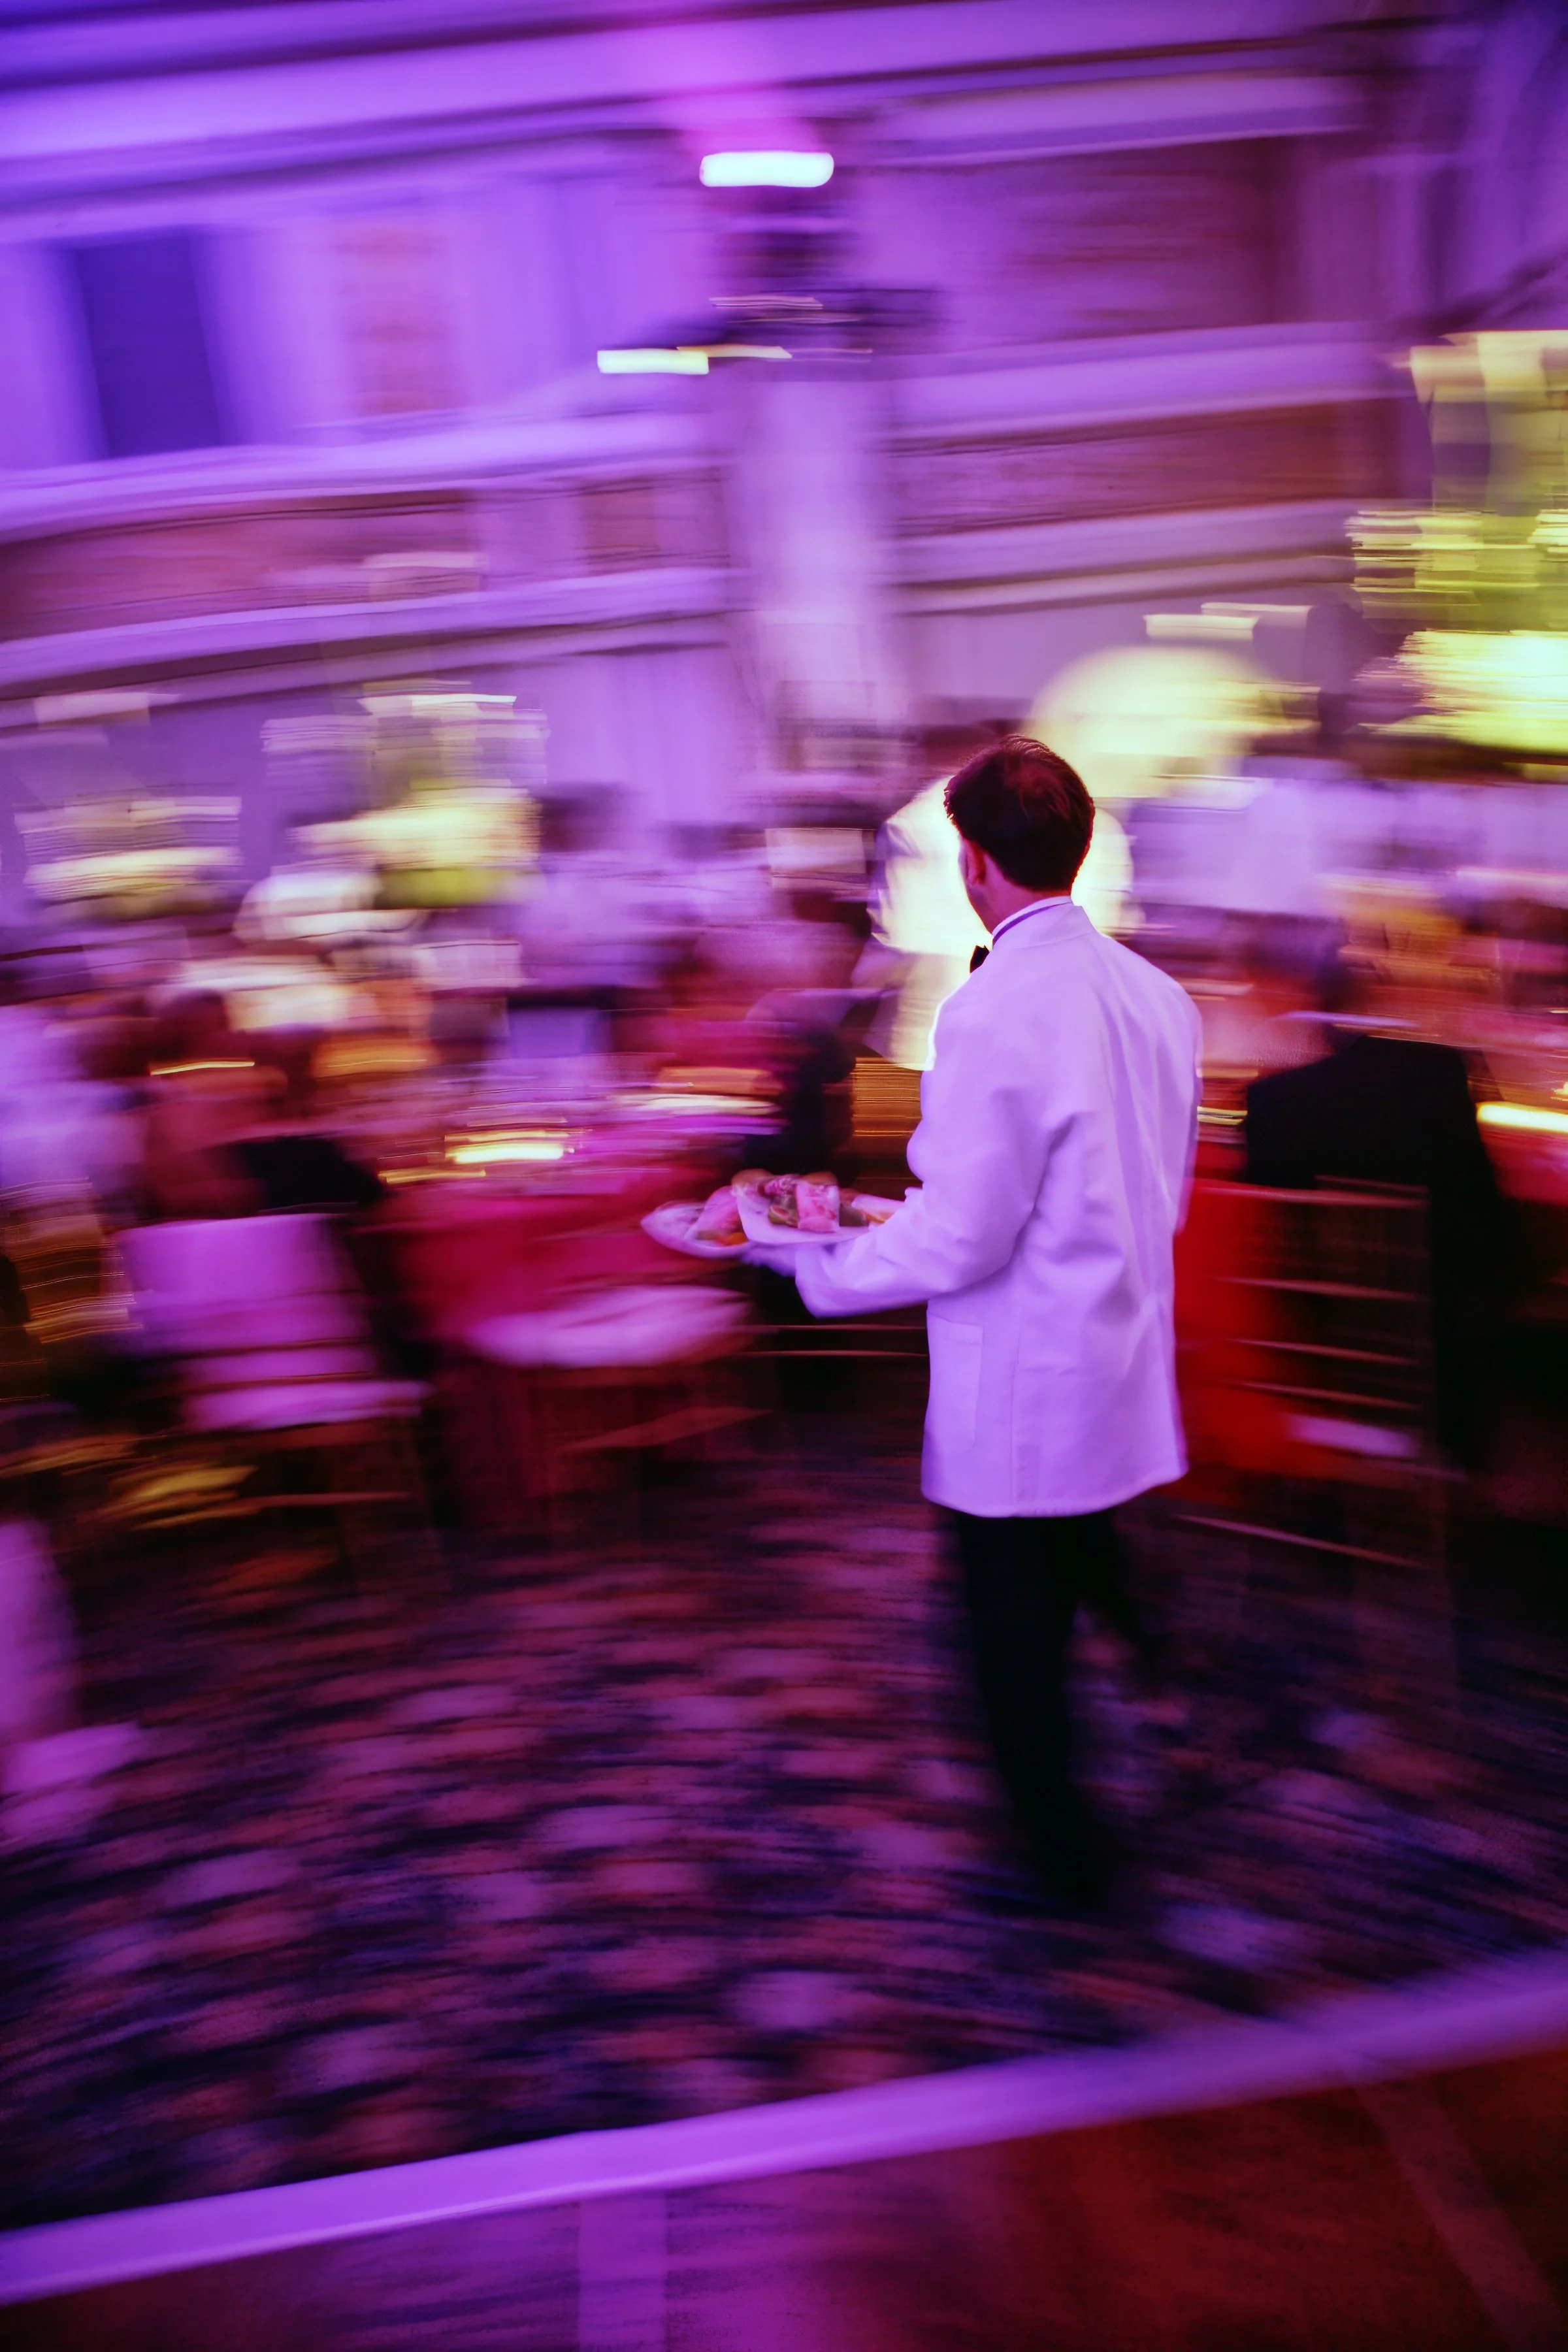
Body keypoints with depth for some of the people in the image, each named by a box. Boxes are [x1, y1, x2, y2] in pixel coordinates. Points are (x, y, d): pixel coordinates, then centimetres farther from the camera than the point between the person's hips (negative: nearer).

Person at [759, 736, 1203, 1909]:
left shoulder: (991, 1017, -25)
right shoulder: (1159, 996, 1)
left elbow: (961, 1238, -23)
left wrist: (820, 1264, -8)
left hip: (1019, 1400, -7)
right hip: (1126, 1376, 7)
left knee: (1019, 1644, 12)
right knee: (1091, 1584, 26)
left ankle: (1064, 1863, 27)